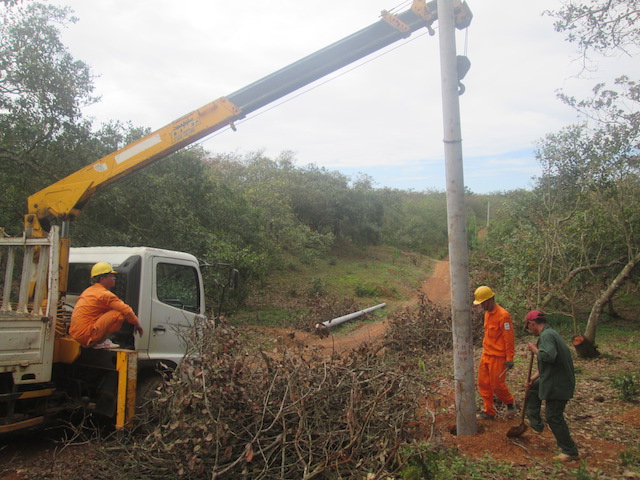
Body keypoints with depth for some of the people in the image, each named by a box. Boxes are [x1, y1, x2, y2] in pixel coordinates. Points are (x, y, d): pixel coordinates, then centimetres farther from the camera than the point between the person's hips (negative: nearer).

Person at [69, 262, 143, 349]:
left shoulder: (89, 290, 17)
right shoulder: (105, 294, -11)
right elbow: (126, 310, -15)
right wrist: (137, 324, 0)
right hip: (86, 336, -9)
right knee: (119, 314, -13)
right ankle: (100, 342, -7)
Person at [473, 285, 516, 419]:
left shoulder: (503, 315, -19)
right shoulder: (487, 313, 8)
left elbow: (509, 338, -18)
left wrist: (509, 358, -17)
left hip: (498, 357, -8)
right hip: (486, 355, 8)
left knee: (497, 385, 1)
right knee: (483, 384, 10)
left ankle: (510, 403, 29)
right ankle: (489, 412, 21)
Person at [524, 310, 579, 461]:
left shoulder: (546, 335, -19)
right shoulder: (550, 333, 14)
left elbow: (548, 356, -36)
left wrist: (535, 350, -16)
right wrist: (533, 378, 20)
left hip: (558, 384, -11)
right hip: (553, 379, 11)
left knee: (554, 417, -1)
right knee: (533, 389, 27)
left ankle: (570, 452, 11)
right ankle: (535, 425, 33)